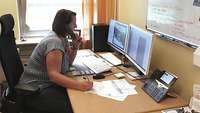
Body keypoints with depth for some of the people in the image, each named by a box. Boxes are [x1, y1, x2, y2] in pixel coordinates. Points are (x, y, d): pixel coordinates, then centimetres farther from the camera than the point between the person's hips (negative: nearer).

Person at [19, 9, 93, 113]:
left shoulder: (62, 38, 7)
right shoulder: (54, 42, -21)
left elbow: (68, 63, 16)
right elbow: (53, 74, -31)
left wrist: (75, 47, -1)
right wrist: (79, 85, -42)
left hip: (48, 84, 9)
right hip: (36, 90, -9)